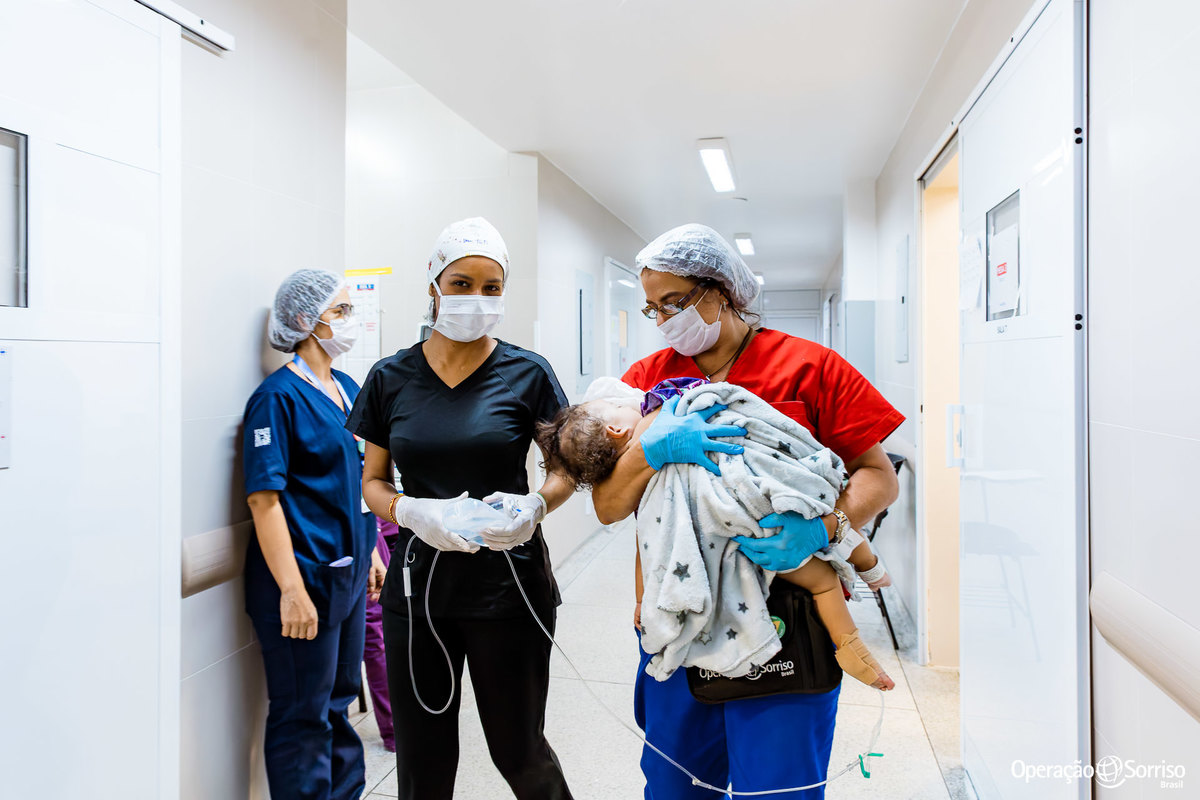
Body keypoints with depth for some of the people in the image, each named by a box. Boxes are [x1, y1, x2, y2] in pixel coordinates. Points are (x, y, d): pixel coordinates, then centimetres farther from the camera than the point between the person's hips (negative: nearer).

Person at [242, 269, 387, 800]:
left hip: (348, 571, 8)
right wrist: (292, 590, -23)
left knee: (339, 698, 22)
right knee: (303, 716, 6)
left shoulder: (349, 390, 10)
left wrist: (370, 552, 18)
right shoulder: (278, 396, -15)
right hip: (304, 577, -8)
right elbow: (264, 497, -20)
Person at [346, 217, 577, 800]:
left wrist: (534, 505, -17)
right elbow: (373, 481, 8)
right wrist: (414, 513, -13)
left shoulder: (527, 373, -3)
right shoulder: (391, 378, 2)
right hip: (418, 583, 2)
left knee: (518, 751, 12)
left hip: (507, 583, -1)